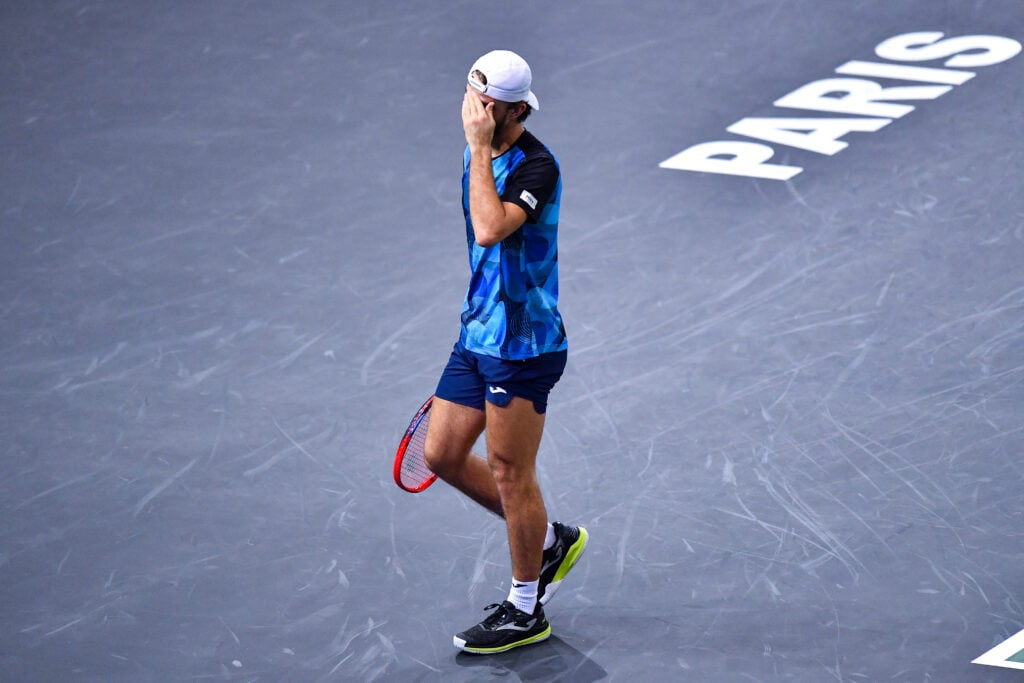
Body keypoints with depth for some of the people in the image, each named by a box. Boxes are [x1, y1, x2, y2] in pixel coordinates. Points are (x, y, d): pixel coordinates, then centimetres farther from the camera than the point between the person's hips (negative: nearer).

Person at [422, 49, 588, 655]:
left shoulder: (536, 165, -20)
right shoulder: (480, 154, 8)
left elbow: (491, 229, -37)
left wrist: (481, 149, -30)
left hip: (522, 344, -9)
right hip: (478, 334, 9)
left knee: (510, 473, 1)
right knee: (443, 453, 12)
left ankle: (526, 611, 16)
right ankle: (550, 540, 29)